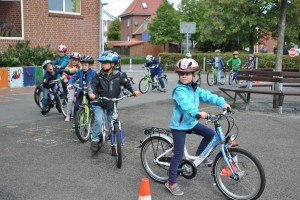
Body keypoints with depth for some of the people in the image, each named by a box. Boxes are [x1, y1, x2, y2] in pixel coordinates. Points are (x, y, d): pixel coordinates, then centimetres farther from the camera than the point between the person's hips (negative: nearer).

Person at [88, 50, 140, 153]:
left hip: (112, 105, 1)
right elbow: (92, 84, -12)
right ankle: (95, 140, 0)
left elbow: (127, 84, 0)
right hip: (100, 103, -1)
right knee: (98, 121, -20)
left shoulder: (119, 75, -4)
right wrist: (91, 93, -33)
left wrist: (133, 91, -17)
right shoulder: (99, 75, -5)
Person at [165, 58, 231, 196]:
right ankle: (171, 182, 7)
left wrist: (222, 102, -12)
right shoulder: (179, 90, -21)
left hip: (191, 122, 8)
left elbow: (207, 95, -1)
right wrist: (197, 113, -52)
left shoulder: (194, 88, 6)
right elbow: (185, 104, -37)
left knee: (210, 133, 6)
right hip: (179, 125, -8)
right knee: (179, 154, -6)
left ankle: (198, 156, 24)